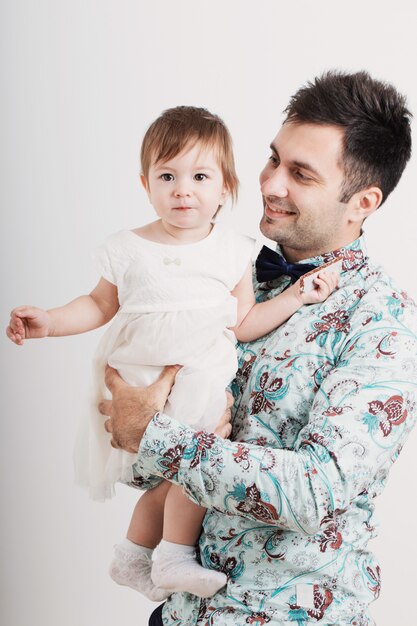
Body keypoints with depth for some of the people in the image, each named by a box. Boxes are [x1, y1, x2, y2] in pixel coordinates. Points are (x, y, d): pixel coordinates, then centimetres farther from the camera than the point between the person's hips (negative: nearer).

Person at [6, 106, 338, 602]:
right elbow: (100, 305, 11)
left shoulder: (233, 252, 2)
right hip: (140, 387, -2)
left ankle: (133, 559, 21)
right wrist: (48, 322, -2)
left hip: (204, 382, 3)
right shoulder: (128, 250, -1)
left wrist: (296, 296, -3)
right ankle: (173, 560, 3)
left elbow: (245, 323, 5)